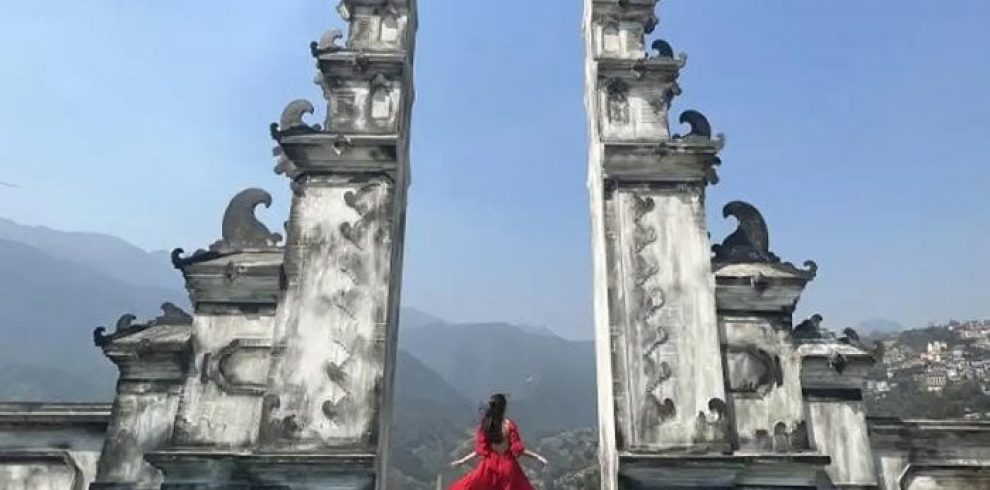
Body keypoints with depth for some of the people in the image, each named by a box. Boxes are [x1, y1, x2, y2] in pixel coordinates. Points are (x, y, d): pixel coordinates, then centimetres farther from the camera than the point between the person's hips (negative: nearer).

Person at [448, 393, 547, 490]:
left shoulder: (484, 426, -6)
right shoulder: (510, 425, -14)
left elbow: (481, 450, -5)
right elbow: (518, 449, -14)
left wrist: (463, 460, 8)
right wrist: (537, 457, -7)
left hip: (490, 465, 2)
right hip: (508, 466, -2)